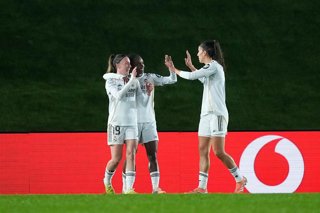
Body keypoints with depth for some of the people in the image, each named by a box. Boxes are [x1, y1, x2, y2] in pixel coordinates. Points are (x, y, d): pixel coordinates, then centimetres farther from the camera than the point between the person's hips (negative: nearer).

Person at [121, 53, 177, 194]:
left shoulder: (150, 78, 6)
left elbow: (172, 80, 2)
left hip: (149, 121, 3)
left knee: (153, 156, -2)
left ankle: (155, 188, -3)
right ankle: (125, 188, 8)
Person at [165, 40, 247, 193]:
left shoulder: (214, 66, -11)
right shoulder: (211, 68, 16)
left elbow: (192, 76, -16)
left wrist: (175, 70, -1)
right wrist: (190, 66, 37)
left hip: (217, 114, -9)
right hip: (206, 114, 9)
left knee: (219, 152, -10)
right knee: (203, 151, 2)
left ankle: (240, 179, 3)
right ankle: (202, 187, 0)